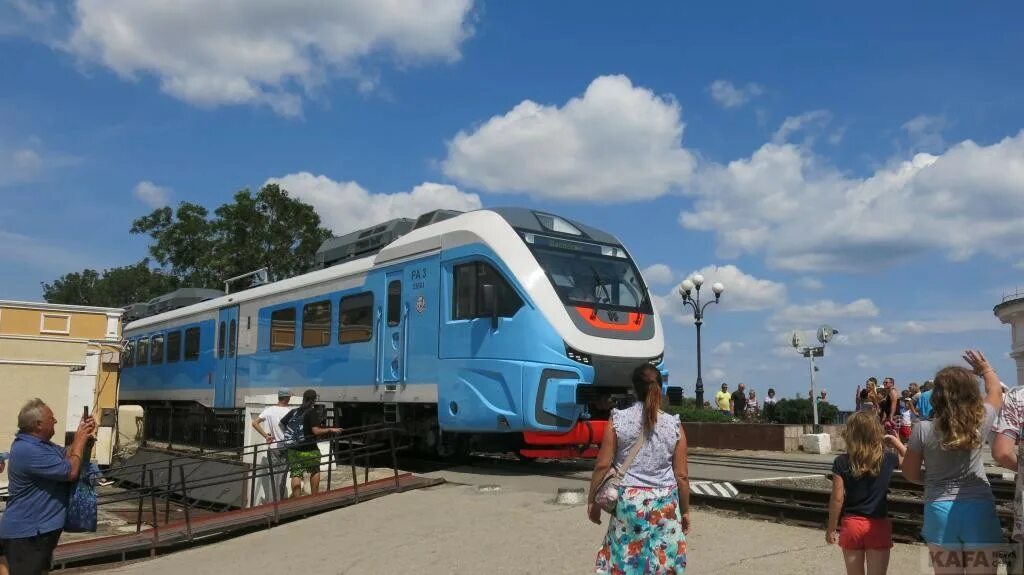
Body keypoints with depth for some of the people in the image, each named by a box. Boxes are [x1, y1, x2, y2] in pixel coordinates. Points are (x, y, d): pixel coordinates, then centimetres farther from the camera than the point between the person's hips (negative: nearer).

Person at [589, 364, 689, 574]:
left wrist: (592, 500, 7)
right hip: (665, 503, 1)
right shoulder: (674, 425, -2)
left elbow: (602, 465, -4)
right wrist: (685, 510, 12)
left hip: (628, 501, -1)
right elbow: (681, 476, 0)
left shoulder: (618, 420, -5)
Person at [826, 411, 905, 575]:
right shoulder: (887, 459, -6)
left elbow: (837, 499, -8)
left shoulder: (841, 462, -9)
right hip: (878, 525, 0)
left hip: (851, 524, 0)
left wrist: (831, 528, 2)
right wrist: (894, 440, 17)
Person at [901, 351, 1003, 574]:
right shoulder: (980, 422, -6)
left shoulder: (923, 430, -10)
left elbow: (910, 473, 0)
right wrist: (986, 368, 33)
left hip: (940, 510, -1)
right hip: (978, 509, 1)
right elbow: (996, 391, 16)